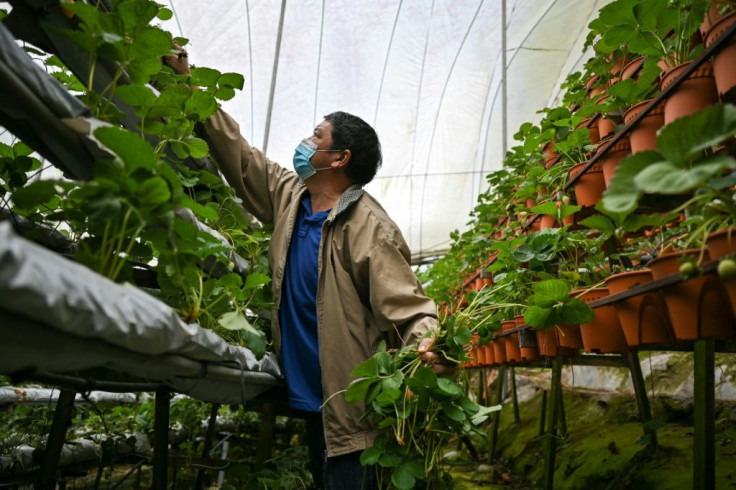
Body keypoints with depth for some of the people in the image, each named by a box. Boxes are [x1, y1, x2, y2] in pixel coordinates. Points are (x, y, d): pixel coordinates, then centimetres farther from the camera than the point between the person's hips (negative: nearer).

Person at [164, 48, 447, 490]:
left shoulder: (369, 227, -20)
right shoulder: (290, 195, 3)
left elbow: (406, 304, -24)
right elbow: (237, 155, 12)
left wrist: (426, 343, -45)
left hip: (348, 404, -8)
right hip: (308, 394, 8)